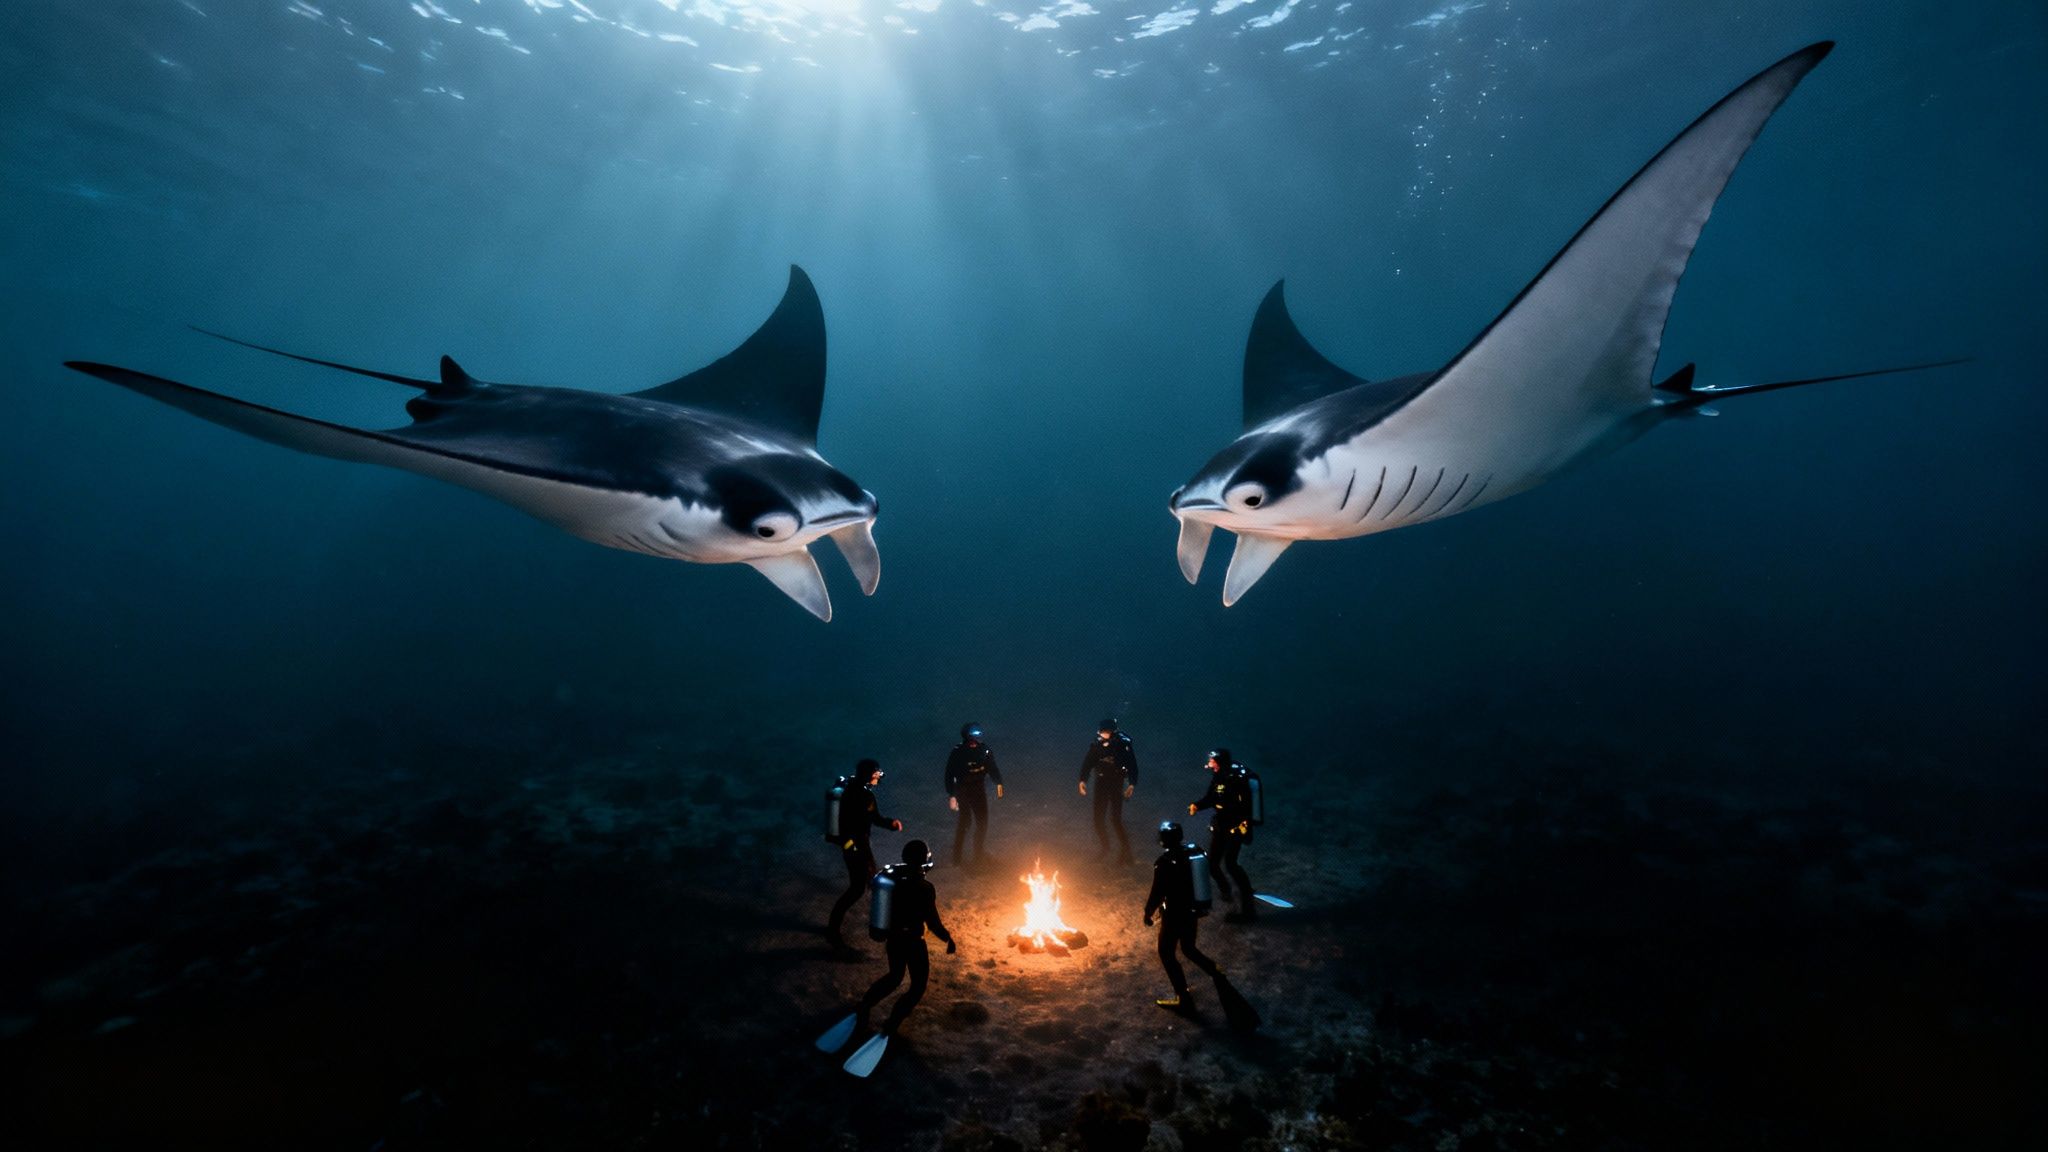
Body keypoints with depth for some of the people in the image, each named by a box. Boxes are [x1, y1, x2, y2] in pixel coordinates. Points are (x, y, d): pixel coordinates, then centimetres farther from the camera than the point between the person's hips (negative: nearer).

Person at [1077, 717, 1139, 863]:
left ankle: (1125, 850, 6)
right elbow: (1087, 762, -1)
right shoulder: (1096, 743, -7)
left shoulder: (1123, 744, -16)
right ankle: (1105, 847, 28)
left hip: (1117, 783, -4)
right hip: (1101, 782, 4)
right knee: (1098, 817, 5)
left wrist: (1132, 784, -24)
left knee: (1115, 818, -11)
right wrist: (1083, 780, -12)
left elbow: (1132, 764, -14)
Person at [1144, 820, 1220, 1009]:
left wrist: (1148, 912, -3)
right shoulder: (1195, 851, -4)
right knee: (1188, 948, 27)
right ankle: (1215, 972, 23)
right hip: (1193, 910, 7)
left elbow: (1157, 893, -19)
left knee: (1166, 954, 11)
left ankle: (1182, 997, 17)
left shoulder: (1164, 862, -24)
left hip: (1174, 914, -7)